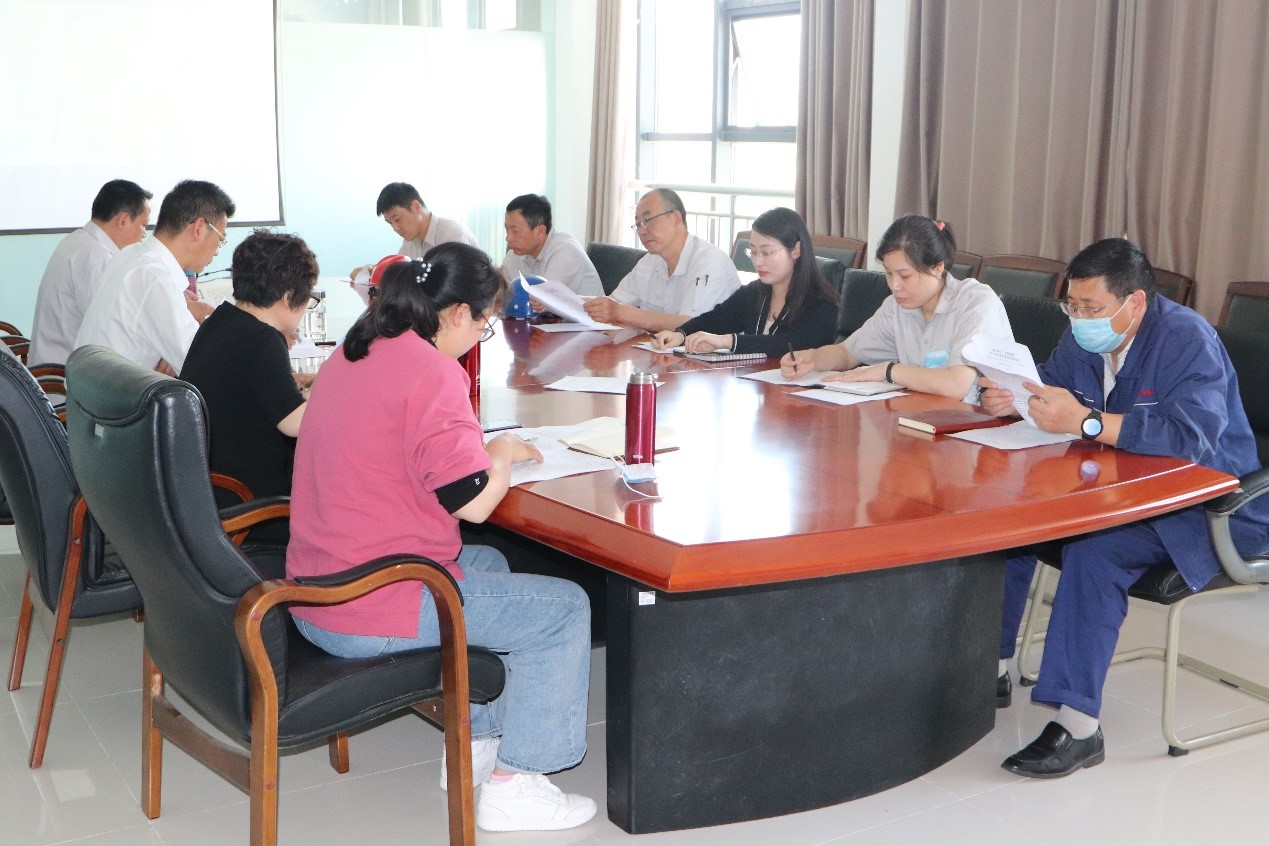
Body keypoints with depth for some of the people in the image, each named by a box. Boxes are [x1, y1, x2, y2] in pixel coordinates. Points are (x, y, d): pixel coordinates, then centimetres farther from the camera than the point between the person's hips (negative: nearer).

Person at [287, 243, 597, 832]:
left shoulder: (352, 353, 11)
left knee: (488, 564, 30)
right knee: (565, 609, 0)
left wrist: (479, 447, 14)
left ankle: (476, 739, 33)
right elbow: (472, 501, -20)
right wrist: (503, 453, 0)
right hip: (371, 614, -10)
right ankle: (511, 785, 6)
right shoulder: (432, 372, -18)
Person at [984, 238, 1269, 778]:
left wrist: (1085, 422, -38)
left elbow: (1191, 437, -34)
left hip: (1205, 506, -8)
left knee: (1094, 550, -34)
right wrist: (1011, 399, -11)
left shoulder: (1188, 341, -21)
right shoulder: (1084, 337, 3)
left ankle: (1078, 726, -29)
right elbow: (1050, 386, 15)